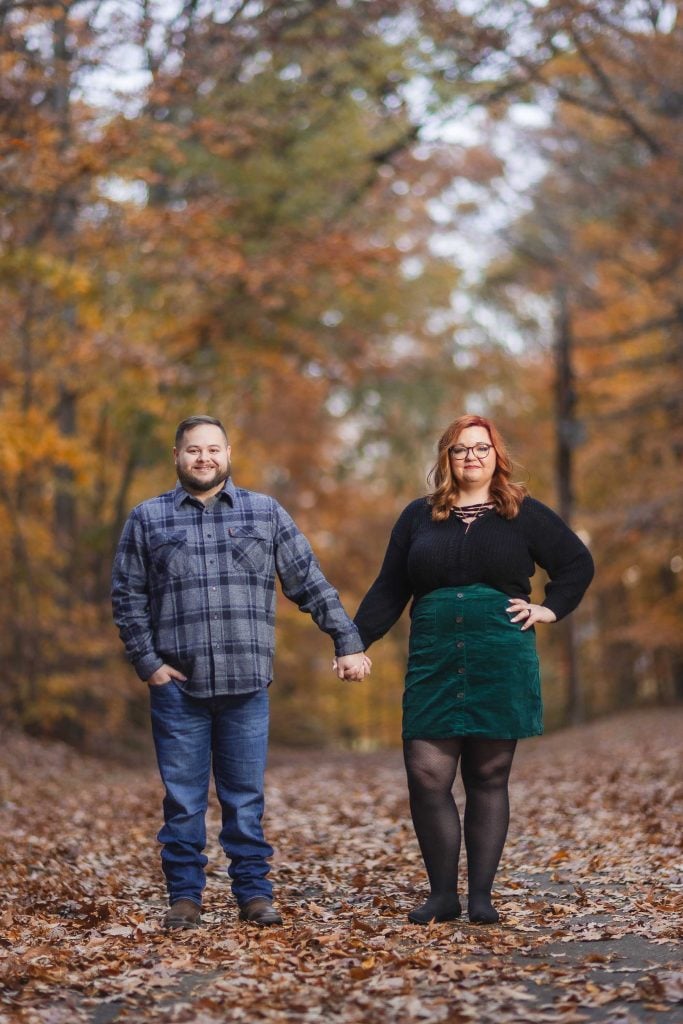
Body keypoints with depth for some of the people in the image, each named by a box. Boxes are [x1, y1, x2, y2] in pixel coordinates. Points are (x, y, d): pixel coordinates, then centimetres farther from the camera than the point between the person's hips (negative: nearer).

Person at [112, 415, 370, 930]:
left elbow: (311, 584, 8)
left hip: (247, 684, 0)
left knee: (246, 798, 5)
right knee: (183, 799, 4)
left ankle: (254, 892, 15)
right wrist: (148, 663, -2)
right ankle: (185, 896, 14)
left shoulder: (266, 514, 9)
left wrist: (348, 642, 4)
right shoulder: (147, 519, 8)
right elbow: (128, 597, 7)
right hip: (177, 683, 0)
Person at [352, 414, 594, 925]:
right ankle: (443, 895, 4)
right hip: (434, 664, 1)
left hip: (501, 666, -1)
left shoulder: (524, 515, 8)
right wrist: (355, 641, 1)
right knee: (427, 775, -8)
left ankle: (481, 896, 10)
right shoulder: (419, 516, 11)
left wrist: (550, 609, 3)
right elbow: (389, 589, 10)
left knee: (489, 779, 3)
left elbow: (578, 562, 15)